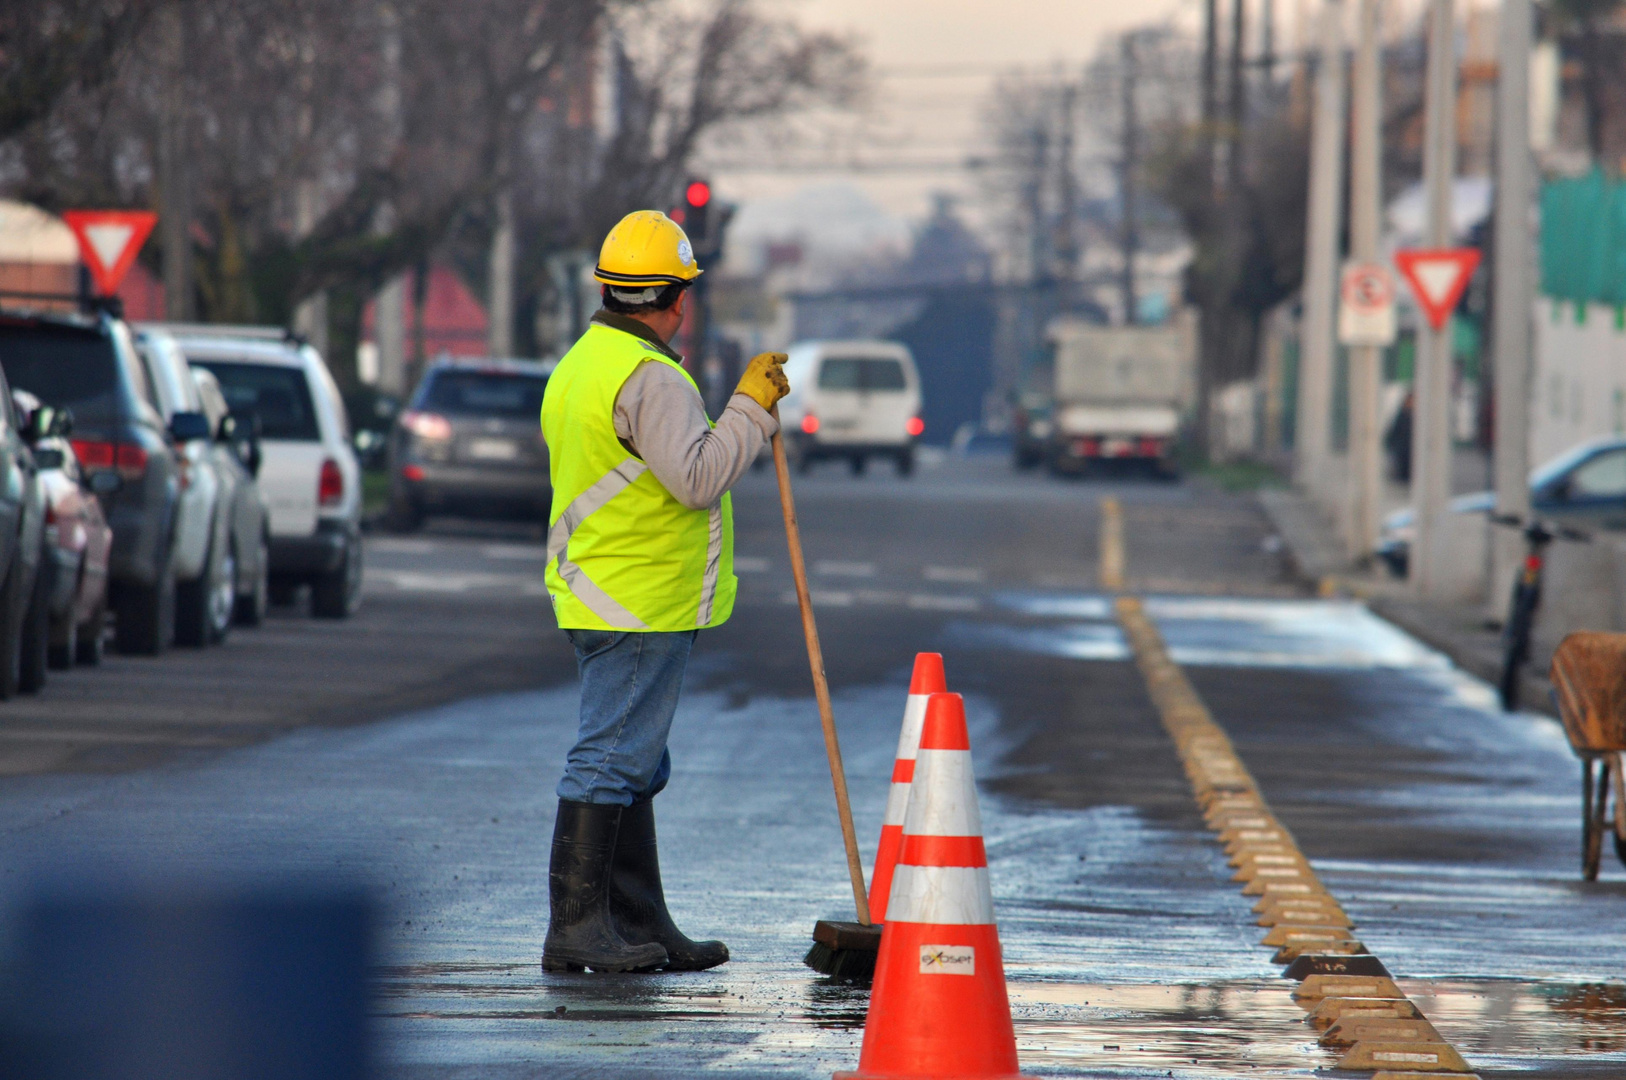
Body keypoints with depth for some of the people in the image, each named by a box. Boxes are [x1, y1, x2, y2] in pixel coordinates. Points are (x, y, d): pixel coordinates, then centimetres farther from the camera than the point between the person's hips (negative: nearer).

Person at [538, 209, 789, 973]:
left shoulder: (581, 363, 16)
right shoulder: (649, 376, -17)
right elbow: (699, 480, -22)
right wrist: (751, 407, -13)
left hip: (598, 592, 11)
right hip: (641, 606, -11)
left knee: (633, 766, 13)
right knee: (609, 761, -9)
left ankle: (638, 924, 17)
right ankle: (576, 926, -9)